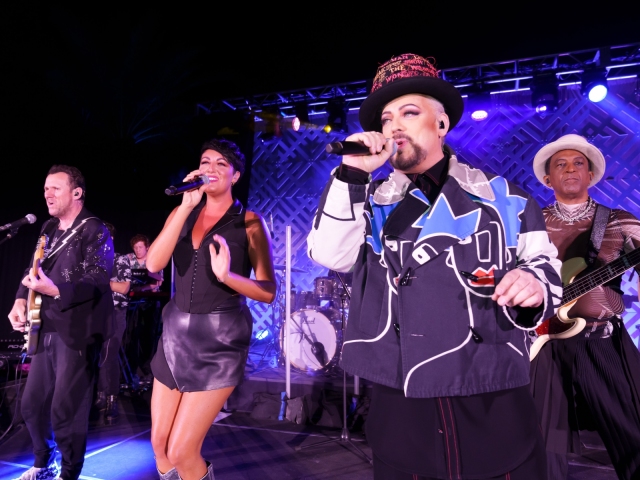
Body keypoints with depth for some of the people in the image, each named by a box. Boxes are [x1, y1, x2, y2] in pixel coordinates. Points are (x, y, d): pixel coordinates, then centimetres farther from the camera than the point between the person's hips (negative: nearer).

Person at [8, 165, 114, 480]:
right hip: (46, 330, 8)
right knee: (32, 404, 16)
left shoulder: (95, 231, -10)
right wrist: (21, 299, 3)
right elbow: (34, 270, 21)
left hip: (76, 332, -8)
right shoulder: (49, 230, 15)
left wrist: (55, 290, -31)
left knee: (65, 412, -3)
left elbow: (97, 282, -18)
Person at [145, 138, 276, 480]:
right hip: (176, 332, 5)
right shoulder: (182, 213, 8)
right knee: (159, 445, 15)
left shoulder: (249, 222, -5)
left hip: (220, 337, -5)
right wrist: (186, 207, -15)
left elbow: (268, 292, -8)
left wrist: (226, 275, -25)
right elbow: (153, 264, -9)